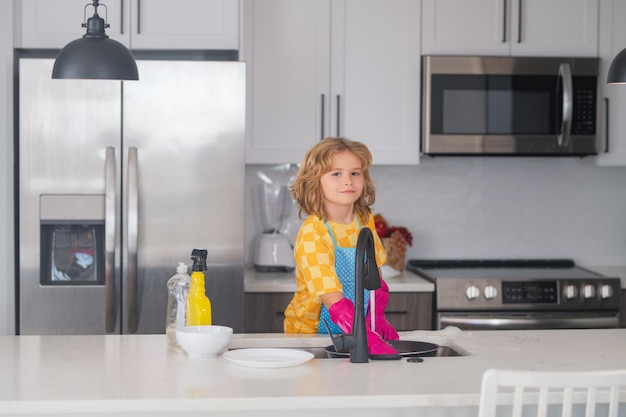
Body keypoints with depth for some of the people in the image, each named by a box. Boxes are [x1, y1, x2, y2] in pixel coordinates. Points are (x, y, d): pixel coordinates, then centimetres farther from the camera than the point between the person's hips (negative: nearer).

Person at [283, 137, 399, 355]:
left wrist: (377, 317, -2)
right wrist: (371, 341, -35)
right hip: (310, 333, -4)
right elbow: (333, 299, -26)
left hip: (354, 332, 4)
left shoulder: (365, 221, 1)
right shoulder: (312, 234, -19)